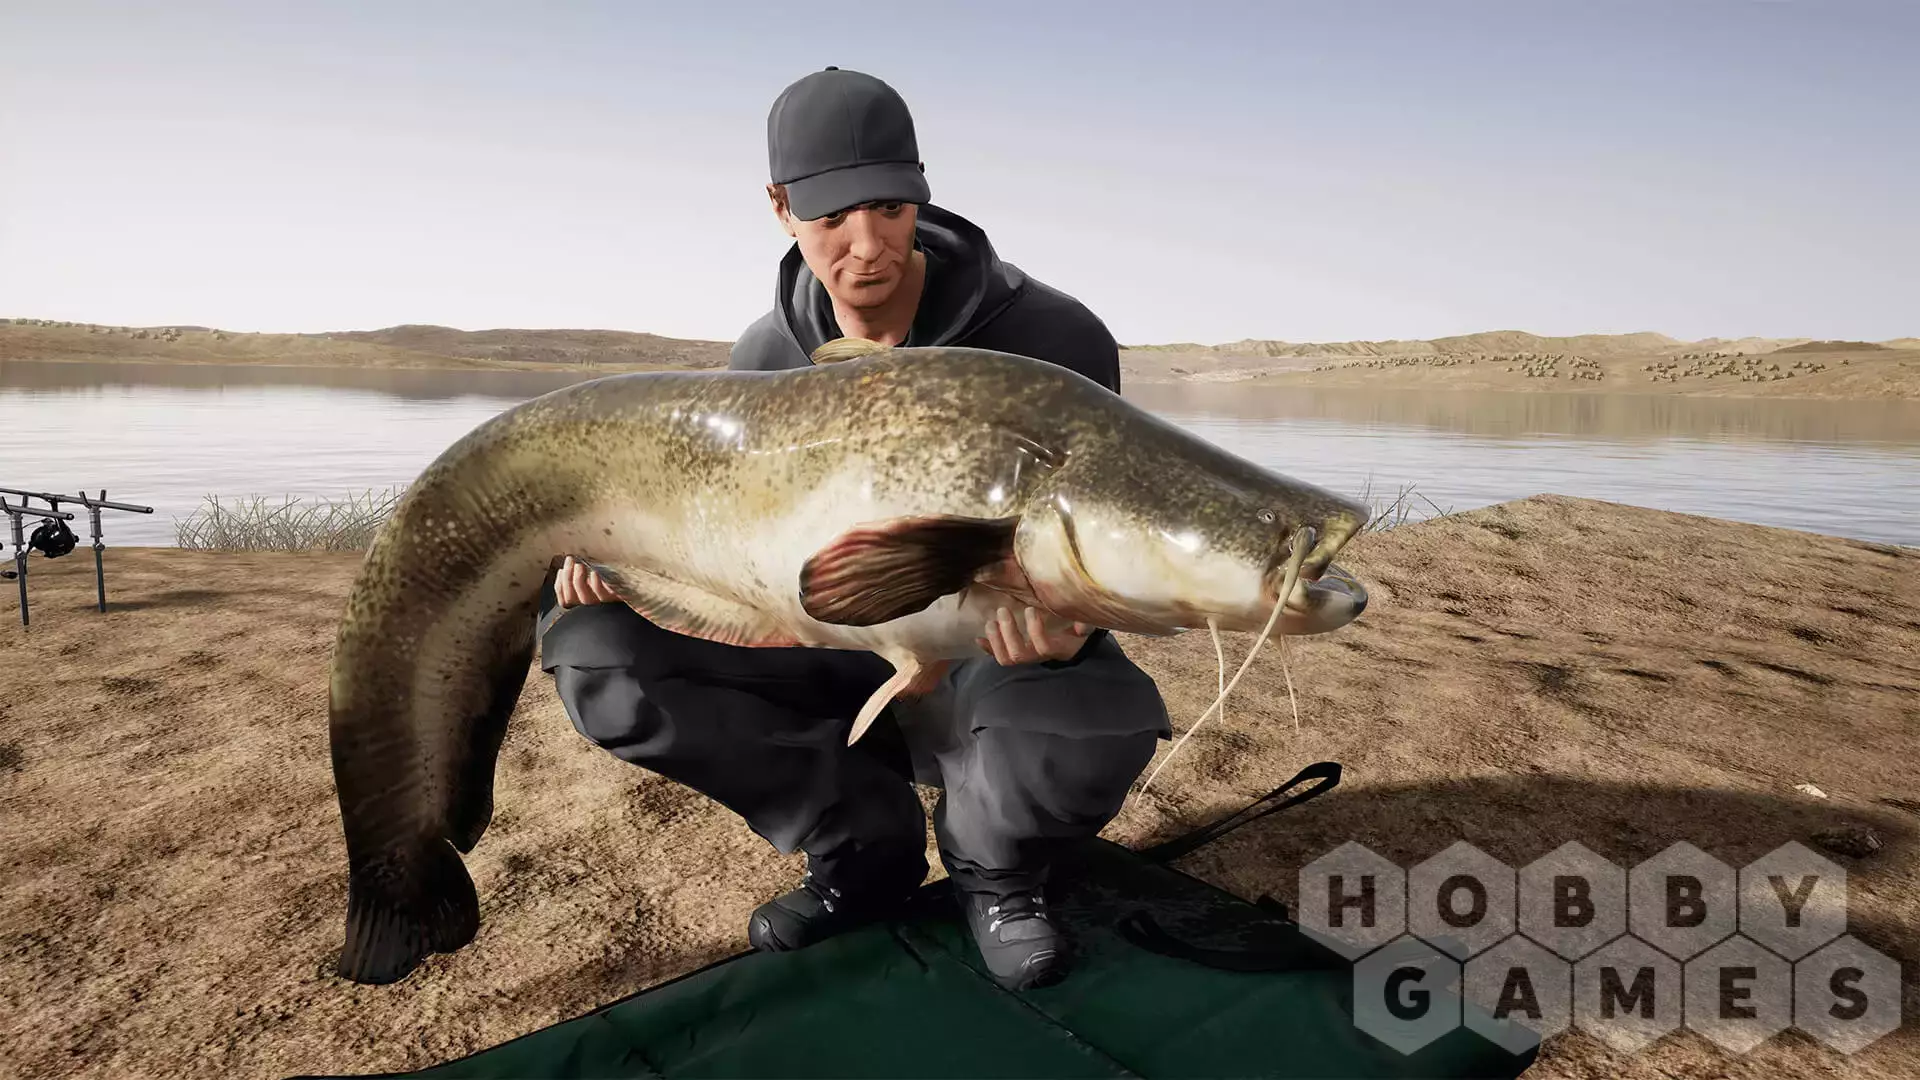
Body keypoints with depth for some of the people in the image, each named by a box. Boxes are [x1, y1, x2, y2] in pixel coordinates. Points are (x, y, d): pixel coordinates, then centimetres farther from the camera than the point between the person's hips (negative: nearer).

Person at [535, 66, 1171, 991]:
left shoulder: (1051, 338, -15)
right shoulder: (767, 359, -2)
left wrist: (1065, 622, -35)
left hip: (995, 652, -4)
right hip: (837, 650, 4)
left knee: (1088, 726, -41)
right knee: (592, 647, -14)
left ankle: (994, 863, 1)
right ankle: (865, 845, 0)